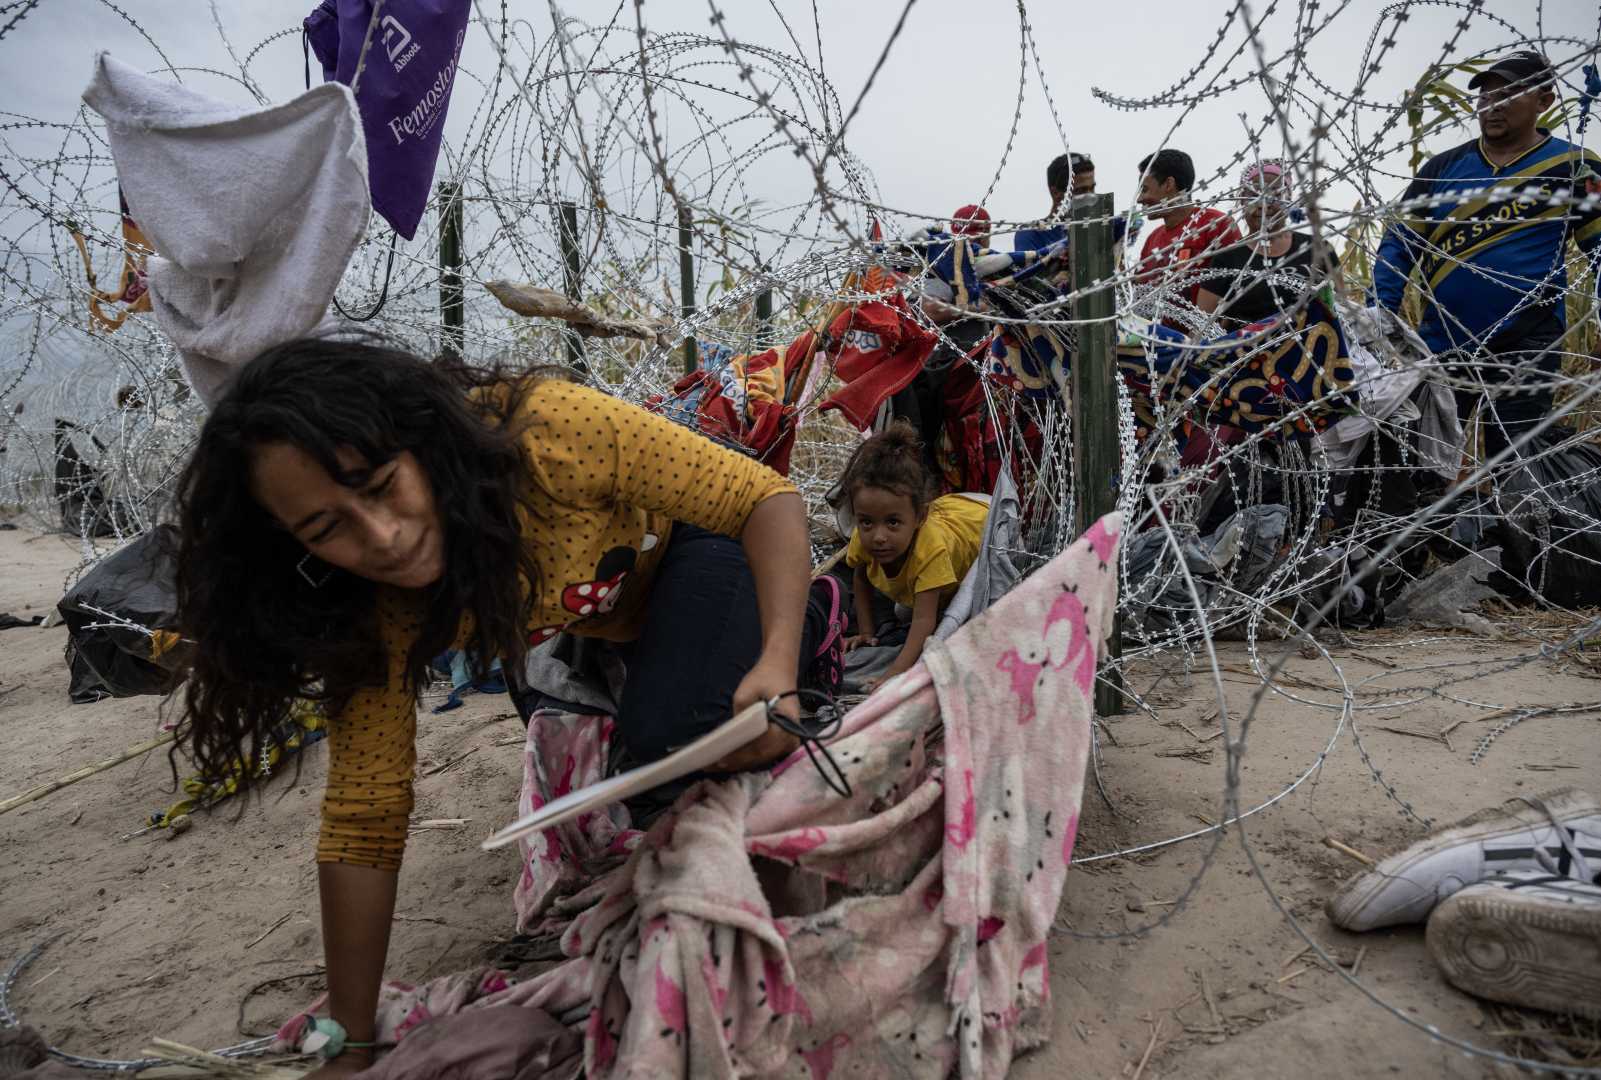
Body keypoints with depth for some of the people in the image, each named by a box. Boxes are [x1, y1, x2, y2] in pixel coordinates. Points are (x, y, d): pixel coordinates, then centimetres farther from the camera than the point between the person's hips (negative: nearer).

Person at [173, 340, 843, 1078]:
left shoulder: (546, 432, -40)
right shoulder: (374, 609, -26)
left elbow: (766, 497, -33)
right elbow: (365, 815, -22)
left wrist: (778, 665, -48)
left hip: (703, 542, -4)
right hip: (618, 618, 5)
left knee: (669, 730, -28)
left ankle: (810, 621, -1)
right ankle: (811, 615, 32)